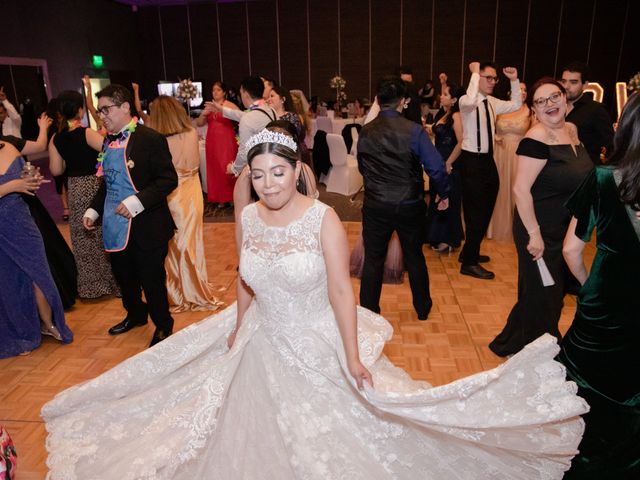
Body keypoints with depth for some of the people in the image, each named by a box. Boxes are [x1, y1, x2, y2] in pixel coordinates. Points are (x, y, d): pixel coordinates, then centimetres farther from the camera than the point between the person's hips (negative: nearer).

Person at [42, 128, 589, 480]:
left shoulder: (324, 219, -21)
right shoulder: (247, 219, -7)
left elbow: (342, 291, -20)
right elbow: (246, 284, 6)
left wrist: (353, 357, -22)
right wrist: (236, 332, 15)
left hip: (318, 344, -4)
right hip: (262, 343, 5)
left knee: (328, 433, 16)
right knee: (262, 433, 24)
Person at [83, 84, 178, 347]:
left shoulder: (150, 139, -14)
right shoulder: (109, 142, 10)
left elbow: (168, 179, -18)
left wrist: (138, 201, -26)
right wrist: (93, 209, 12)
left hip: (146, 227, -7)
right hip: (116, 227, 8)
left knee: (152, 279, 5)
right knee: (124, 276, 21)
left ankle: (163, 325, 27)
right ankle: (135, 314, 45)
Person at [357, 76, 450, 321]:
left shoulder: (365, 132, -3)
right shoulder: (414, 131, -12)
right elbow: (436, 167, -13)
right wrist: (444, 194, 4)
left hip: (375, 206, 1)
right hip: (410, 206, -1)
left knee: (373, 259, 11)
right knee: (415, 258, 17)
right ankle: (423, 308, 33)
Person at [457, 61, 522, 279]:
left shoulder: (493, 102, 11)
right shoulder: (466, 101, -13)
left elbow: (516, 105, 21)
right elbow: (470, 102, -37)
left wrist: (514, 81, 10)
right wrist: (474, 72, -25)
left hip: (488, 160, 9)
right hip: (472, 161, -9)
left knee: (484, 211, 15)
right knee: (475, 212, -5)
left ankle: (469, 253, 30)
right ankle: (469, 263, 5)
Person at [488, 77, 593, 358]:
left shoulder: (571, 130, 6)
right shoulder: (537, 140, -21)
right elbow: (520, 189, -25)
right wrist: (533, 234, -24)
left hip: (567, 230, 9)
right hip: (542, 232, -9)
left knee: (556, 291, 21)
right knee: (540, 296, 6)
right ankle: (518, 346, 29)